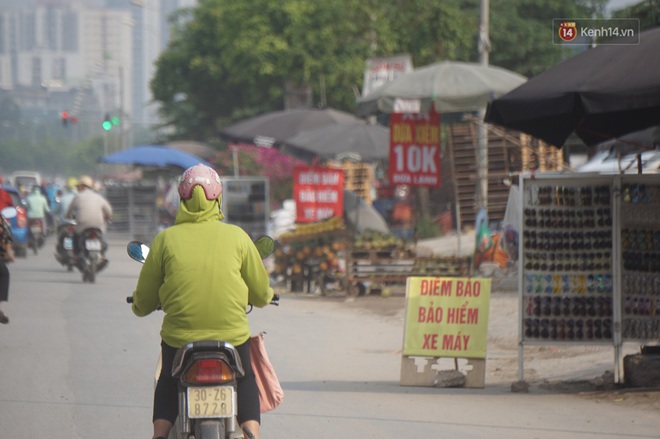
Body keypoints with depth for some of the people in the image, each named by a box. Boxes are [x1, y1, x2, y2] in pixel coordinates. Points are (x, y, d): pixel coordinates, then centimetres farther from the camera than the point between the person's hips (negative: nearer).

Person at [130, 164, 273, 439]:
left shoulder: (166, 239, -1)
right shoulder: (237, 236, 0)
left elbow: (144, 300, 5)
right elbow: (260, 292, 9)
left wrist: (140, 306, 29)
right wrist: (264, 298, 33)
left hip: (179, 337, 0)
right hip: (232, 332, 0)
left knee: (168, 384, 27)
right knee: (246, 381, 25)